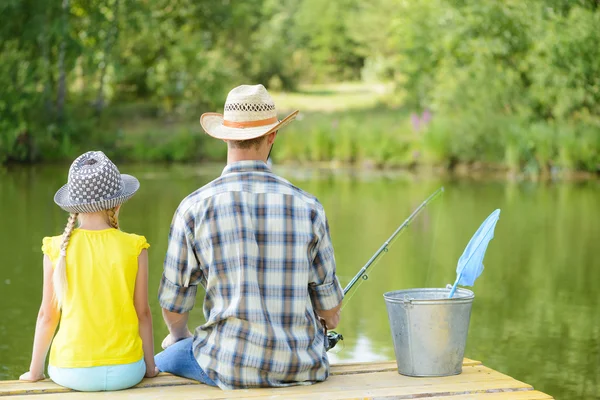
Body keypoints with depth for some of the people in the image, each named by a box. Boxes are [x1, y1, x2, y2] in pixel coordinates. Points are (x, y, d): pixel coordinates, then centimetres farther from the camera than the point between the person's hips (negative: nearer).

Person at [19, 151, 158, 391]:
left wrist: (35, 371, 12)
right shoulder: (134, 248, -7)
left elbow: (47, 315, -1)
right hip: (124, 372, -1)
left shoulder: (57, 249, -6)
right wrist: (150, 367, 11)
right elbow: (143, 313, -2)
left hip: (71, 372, 1)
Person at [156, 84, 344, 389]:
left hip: (229, 366, -2)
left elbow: (173, 303, 1)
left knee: (158, 366, 26)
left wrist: (178, 335, 24)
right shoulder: (307, 206, -4)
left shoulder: (195, 208, -8)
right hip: (303, 368, 2)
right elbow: (329, 306, 4)